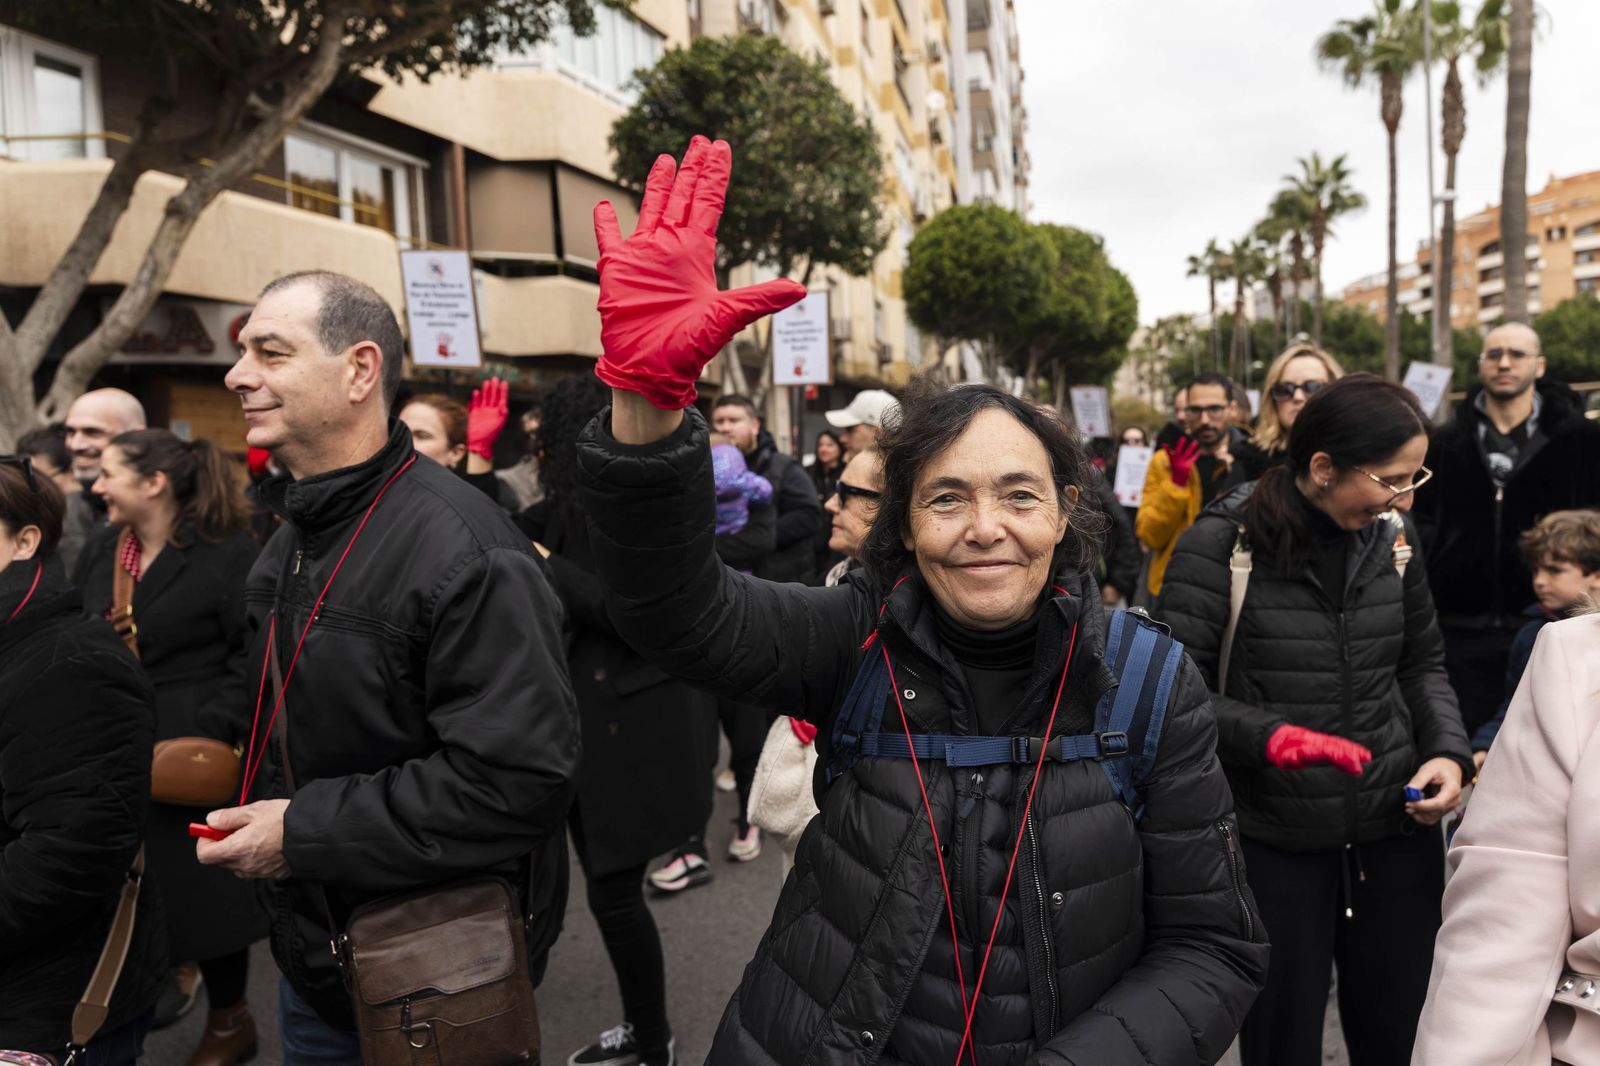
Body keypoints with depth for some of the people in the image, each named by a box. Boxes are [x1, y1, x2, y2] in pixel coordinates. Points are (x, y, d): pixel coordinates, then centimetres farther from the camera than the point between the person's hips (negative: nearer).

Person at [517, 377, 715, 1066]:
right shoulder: (566, 510, 9)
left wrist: (550, 568, -17)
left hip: (634, 727, -8)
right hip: (581, 723, 8)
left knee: (614, 893, -3)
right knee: (606, 885, 16)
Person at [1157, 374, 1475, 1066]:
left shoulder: (1391, 536, 3)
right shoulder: (1223, 543, -13)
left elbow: (1422, 663, 15)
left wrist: (1448, 749, -2)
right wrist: (1269, 737, -29)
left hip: (1397, 828, 5)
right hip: (1273, 844, -4)